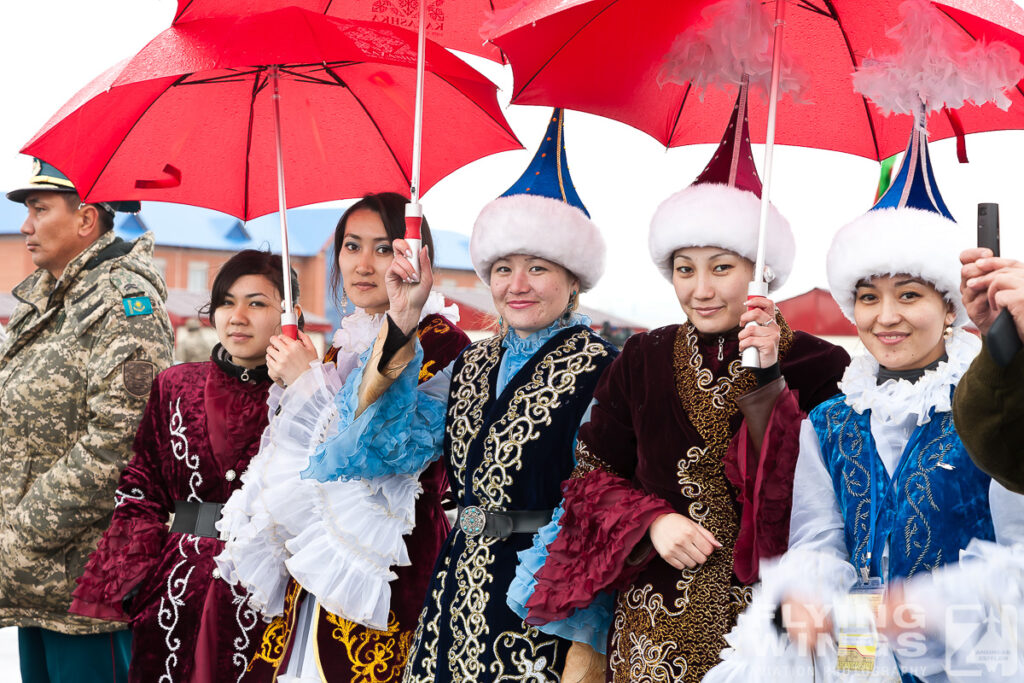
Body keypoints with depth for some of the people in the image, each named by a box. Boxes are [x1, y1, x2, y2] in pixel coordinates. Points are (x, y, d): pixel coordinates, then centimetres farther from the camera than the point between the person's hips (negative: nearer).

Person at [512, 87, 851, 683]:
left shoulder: (818, 366, -3)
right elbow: (595, 471, 6)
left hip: (767, 618, -2)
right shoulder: (644, 360, 6)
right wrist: (651, 521, -11)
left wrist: (767, 382, -20)